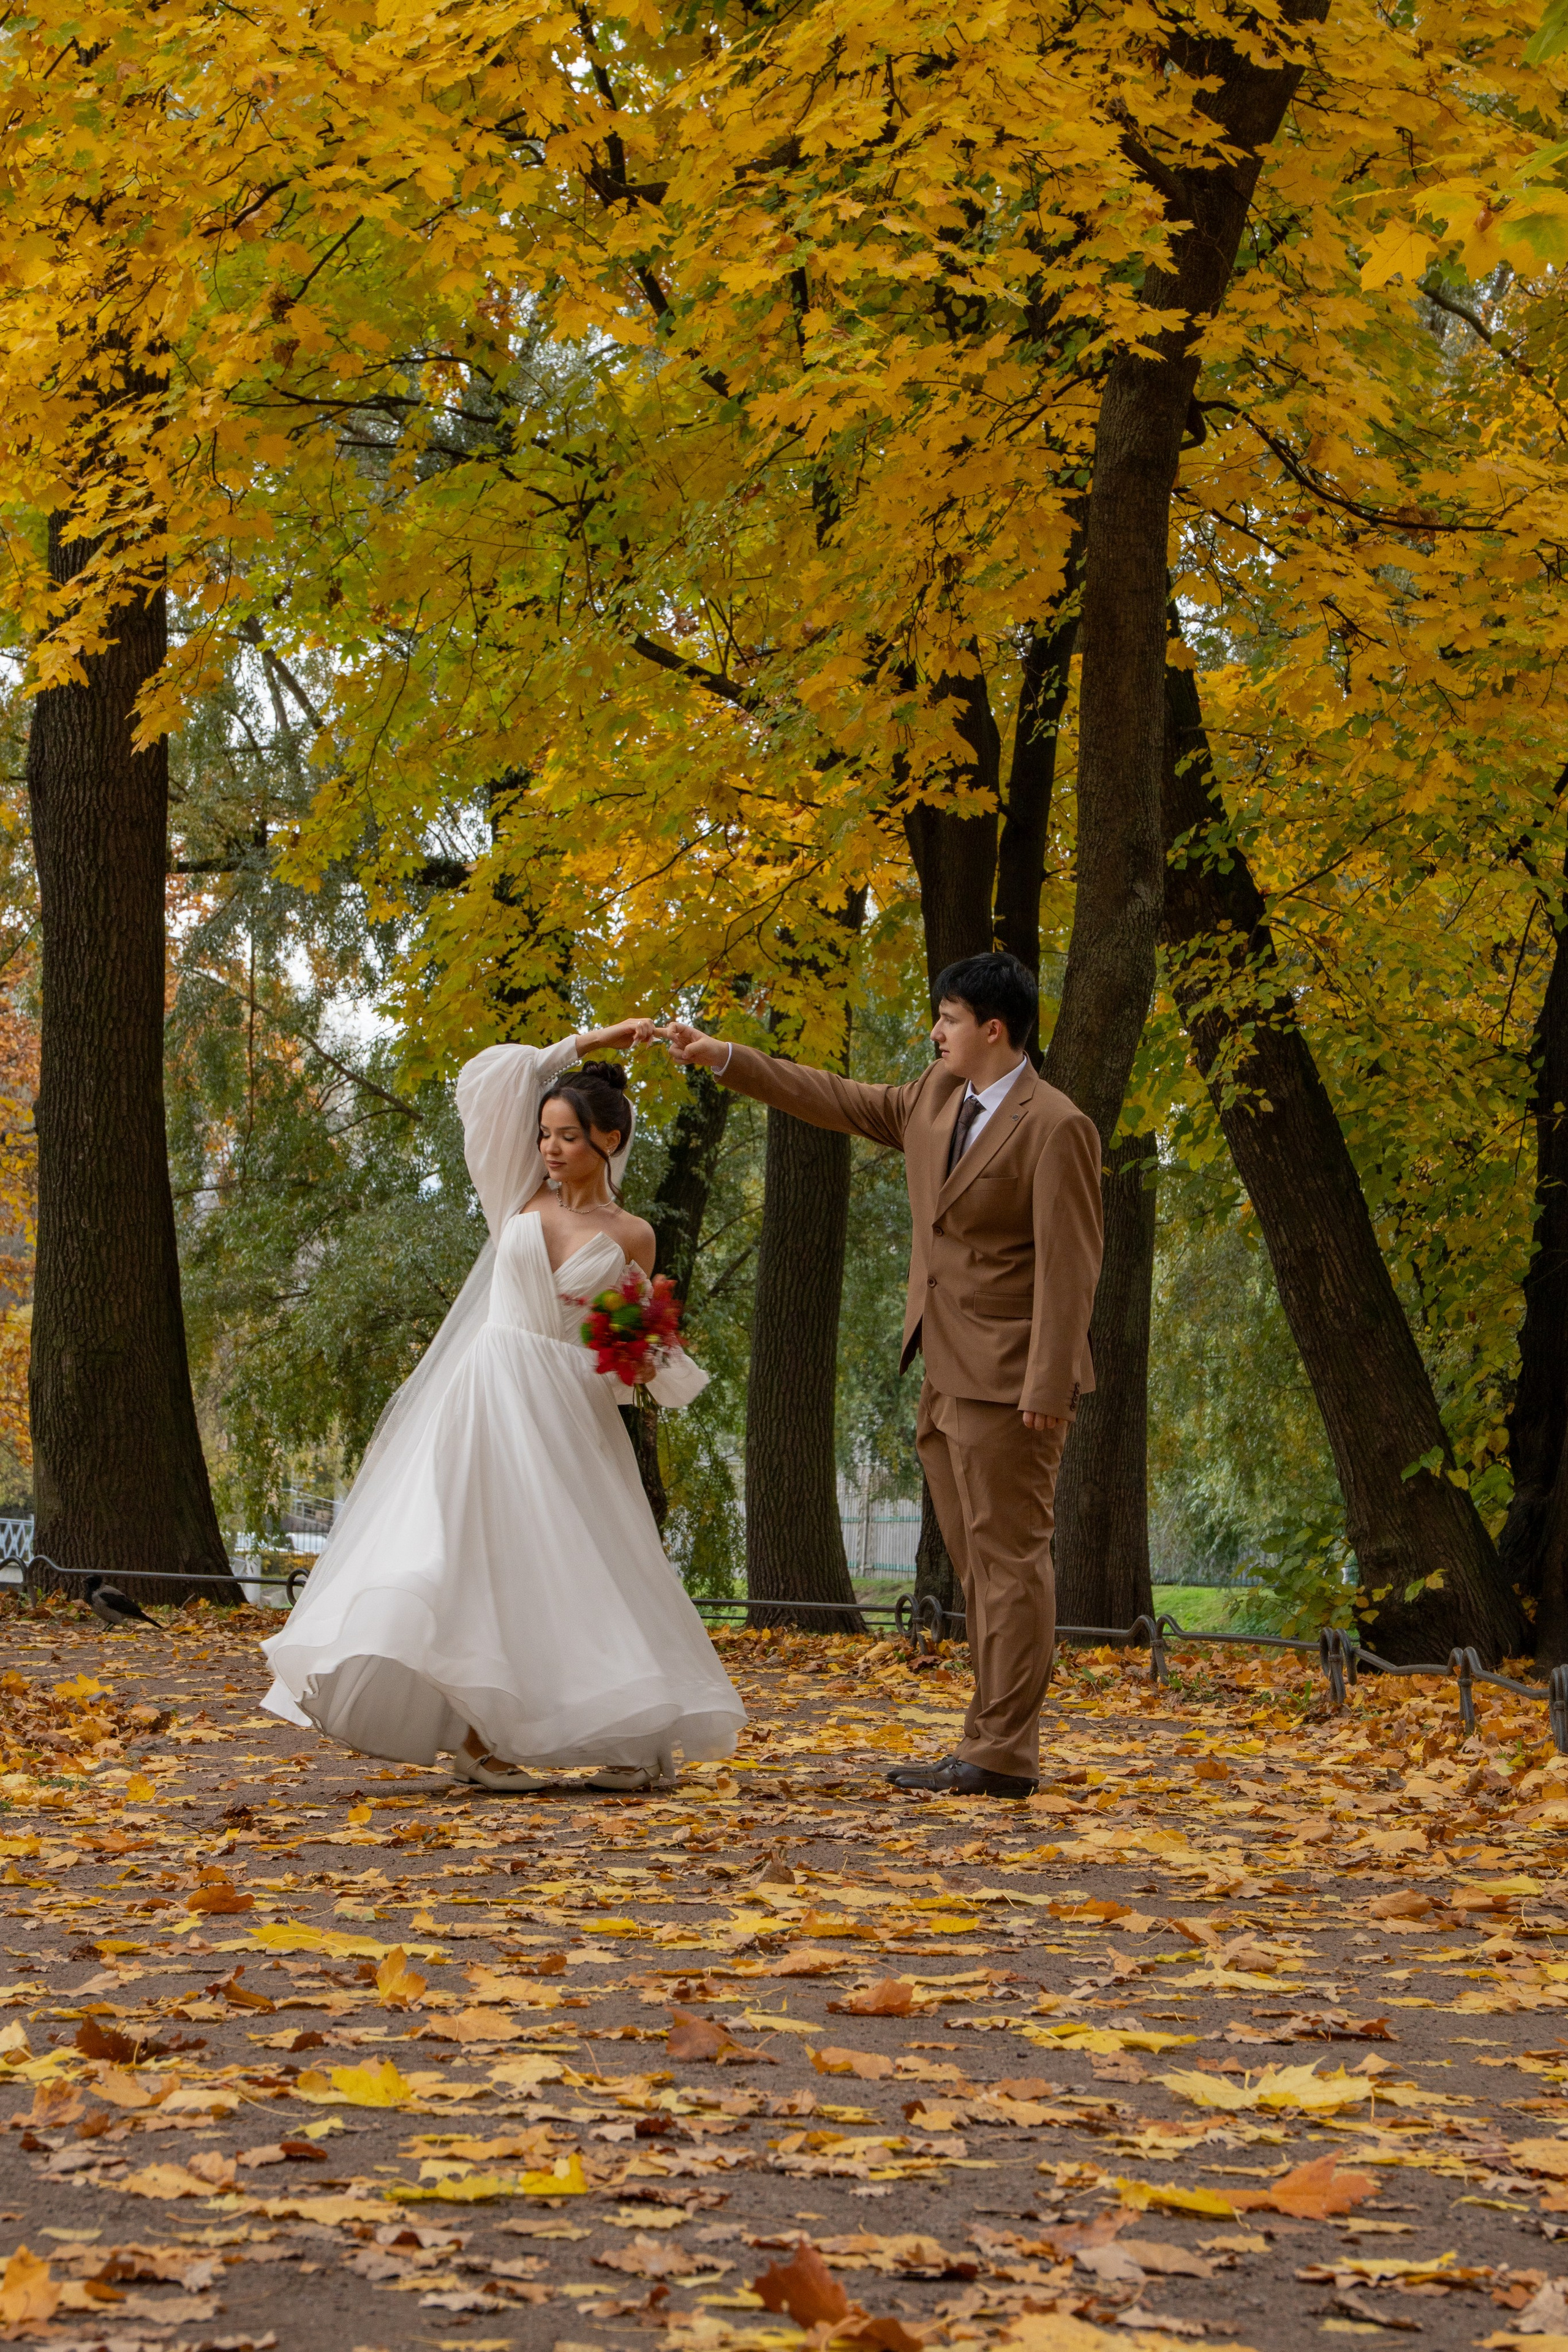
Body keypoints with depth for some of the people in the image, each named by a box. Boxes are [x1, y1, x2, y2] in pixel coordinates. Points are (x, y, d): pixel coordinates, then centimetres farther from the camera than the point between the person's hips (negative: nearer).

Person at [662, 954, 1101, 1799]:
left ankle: (1003, 1755, -6)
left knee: (1008, 1561, -7)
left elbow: (1069, 1267, -17)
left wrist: (1048, 1388, -21)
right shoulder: (936, 1098, 13)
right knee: (978, 1567, 11)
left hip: (1007, 1381, -9)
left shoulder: (1056, 1128, -13)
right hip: (947, 1377, 9)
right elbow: (834, 1100, 24)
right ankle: (994, 1747, 15)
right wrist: (723, 1058, 21)